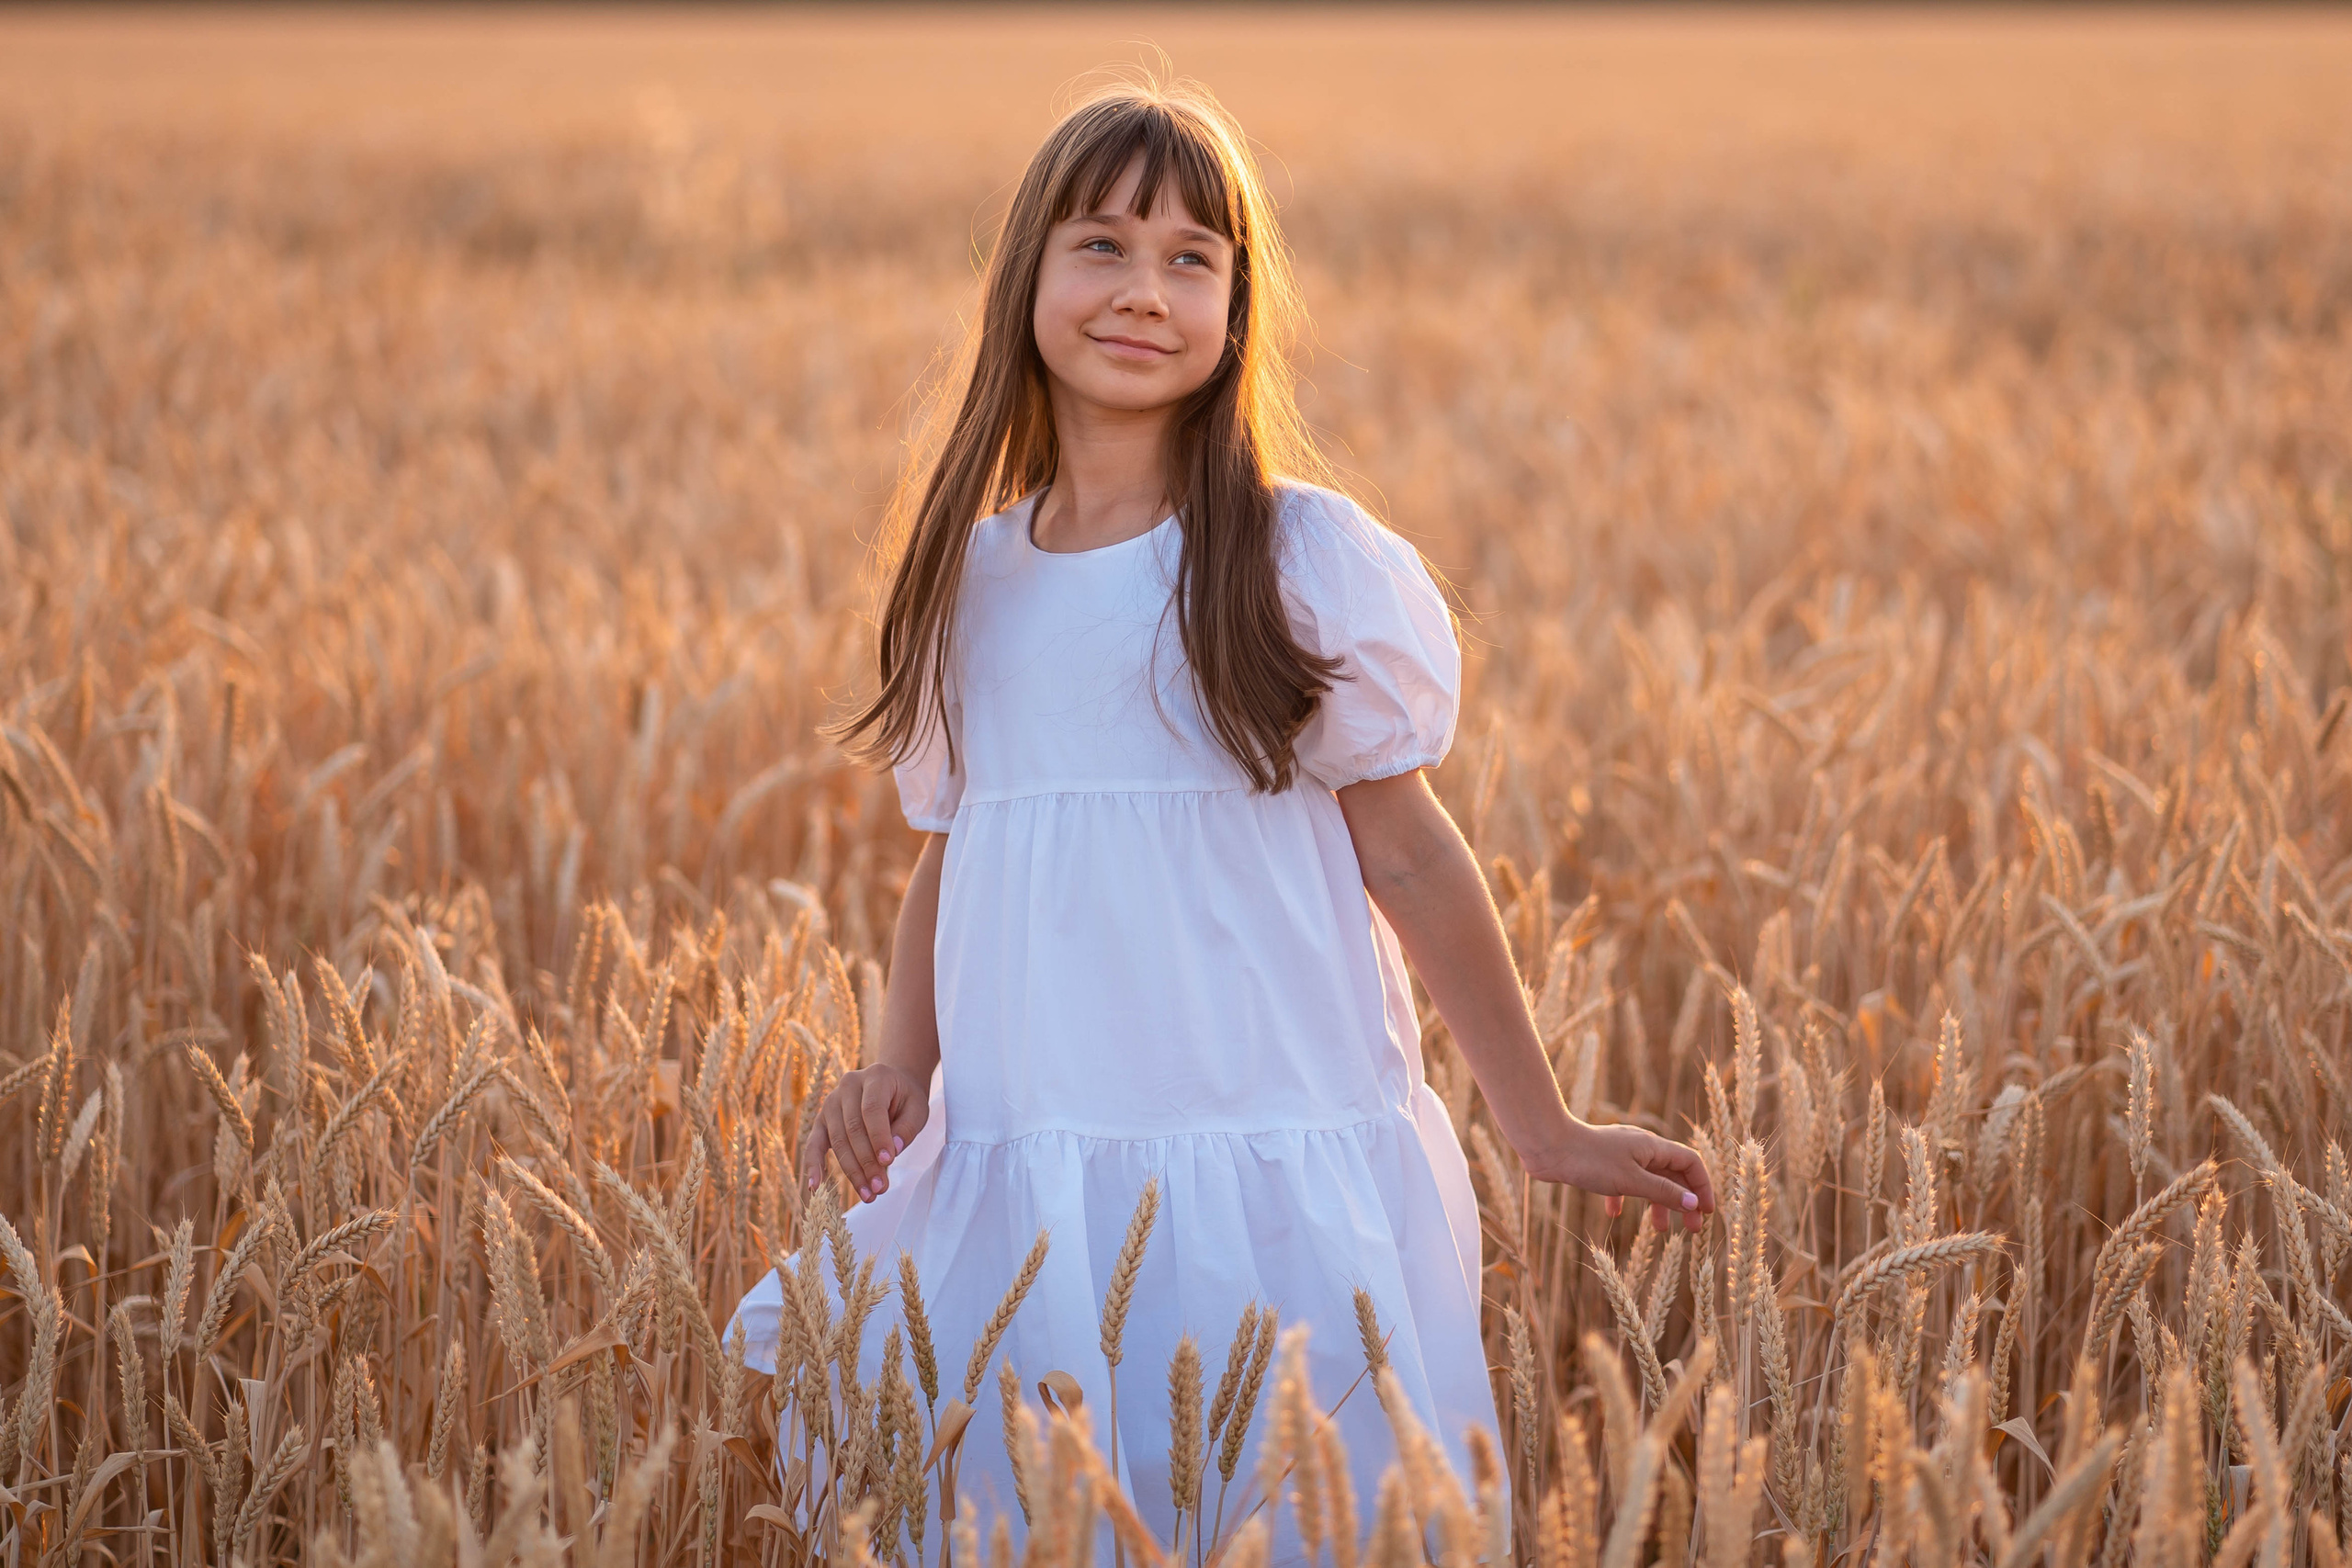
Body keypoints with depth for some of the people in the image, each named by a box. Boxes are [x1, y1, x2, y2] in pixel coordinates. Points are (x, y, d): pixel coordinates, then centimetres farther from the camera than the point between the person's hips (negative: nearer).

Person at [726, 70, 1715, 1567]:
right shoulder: (969, 576, 8)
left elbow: (1407, 849, 0)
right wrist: (900, 1066, 1)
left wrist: (1548, 1129, 3)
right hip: (1018, 1183, 4)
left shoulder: (1311, 559, -5)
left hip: (1273, 1162, -4)